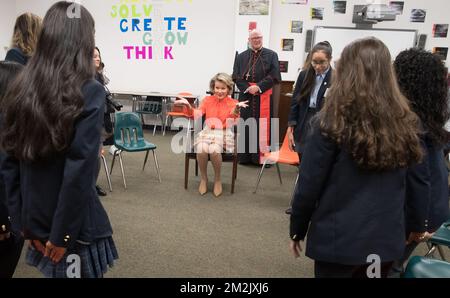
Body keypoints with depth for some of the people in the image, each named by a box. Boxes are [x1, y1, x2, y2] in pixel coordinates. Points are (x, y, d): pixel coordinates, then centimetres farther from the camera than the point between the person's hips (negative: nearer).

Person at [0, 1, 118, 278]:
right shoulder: (90, 93, -18)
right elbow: (79, 173, -21)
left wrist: (23, 221, 7)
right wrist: (62, 234, -12)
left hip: (36, 220, 5)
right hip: (75, 225, -5)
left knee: (54, 268, 25)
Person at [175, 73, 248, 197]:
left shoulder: (233, 103, 3)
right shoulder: (207, 100, 9)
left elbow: (231, 121, -15)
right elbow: (197, 115, -5)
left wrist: (237, 109, -34)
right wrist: (188, 106, -23)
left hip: (224, 134, -2)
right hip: (207, 132, 2)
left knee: (214, 150, -34)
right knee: (201, 149, -31)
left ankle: (217, 179, -7)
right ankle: (203, 178, -6)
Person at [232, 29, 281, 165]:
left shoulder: (271, 55, 5)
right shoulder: (241, 57, 12)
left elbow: (274, 76, -4)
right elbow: (236, 77, 4)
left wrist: (259, 87, -14)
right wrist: (247, 88, -12)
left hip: (264, 97, -2)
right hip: (245, 96, 2)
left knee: (263, 127, -1)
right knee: (245, 127, 5)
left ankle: (262, 156, 5)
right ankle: (245, 156, 13)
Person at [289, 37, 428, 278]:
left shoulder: (332, 124, -16)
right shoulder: (406, 123, -3)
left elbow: (308, 185, -12)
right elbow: (418, 183, 6)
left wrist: (297, 230, 2)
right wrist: (418, 223, 22)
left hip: (338, 239, -4)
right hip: (388, 239, 4)